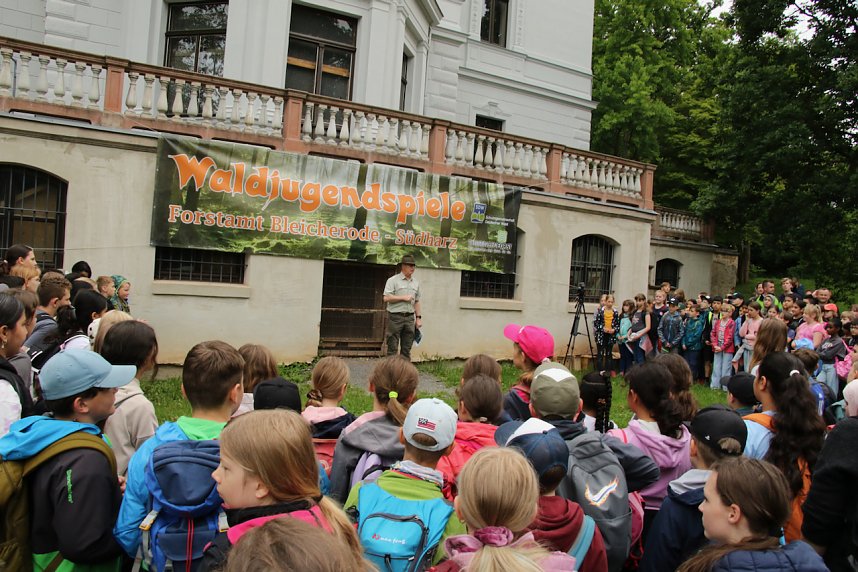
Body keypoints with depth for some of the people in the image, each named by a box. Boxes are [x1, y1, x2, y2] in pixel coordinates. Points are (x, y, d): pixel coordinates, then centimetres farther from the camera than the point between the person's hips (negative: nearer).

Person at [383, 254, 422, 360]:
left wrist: (419, 317, 12)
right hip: (395, 317, -5)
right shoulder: (393, 280, -3)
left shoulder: (416, 283, 14)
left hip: (410, 318, 5)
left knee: (407, 349, 7)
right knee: (392, 347, -1)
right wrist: (403, 297, -11)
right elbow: (386, 298, -11)